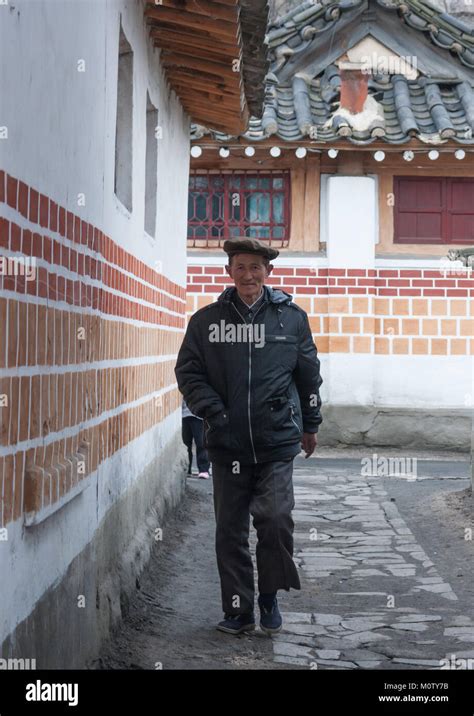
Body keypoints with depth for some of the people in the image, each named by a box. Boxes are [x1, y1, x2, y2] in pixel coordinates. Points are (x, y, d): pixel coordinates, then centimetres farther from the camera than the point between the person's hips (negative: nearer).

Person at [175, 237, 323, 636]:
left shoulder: (292, 318, 4)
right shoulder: (206, 320, 5)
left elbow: (309, 375, 13)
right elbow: (188, 372, 6)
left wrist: (310, 425, 18)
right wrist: (212, 410, -8)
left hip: (277, 441, -1)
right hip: (227, 443, 2)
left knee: (275, 518, -12)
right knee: (230, 528, 6)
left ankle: (270, 596, 11)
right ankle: (238, 610, 19)